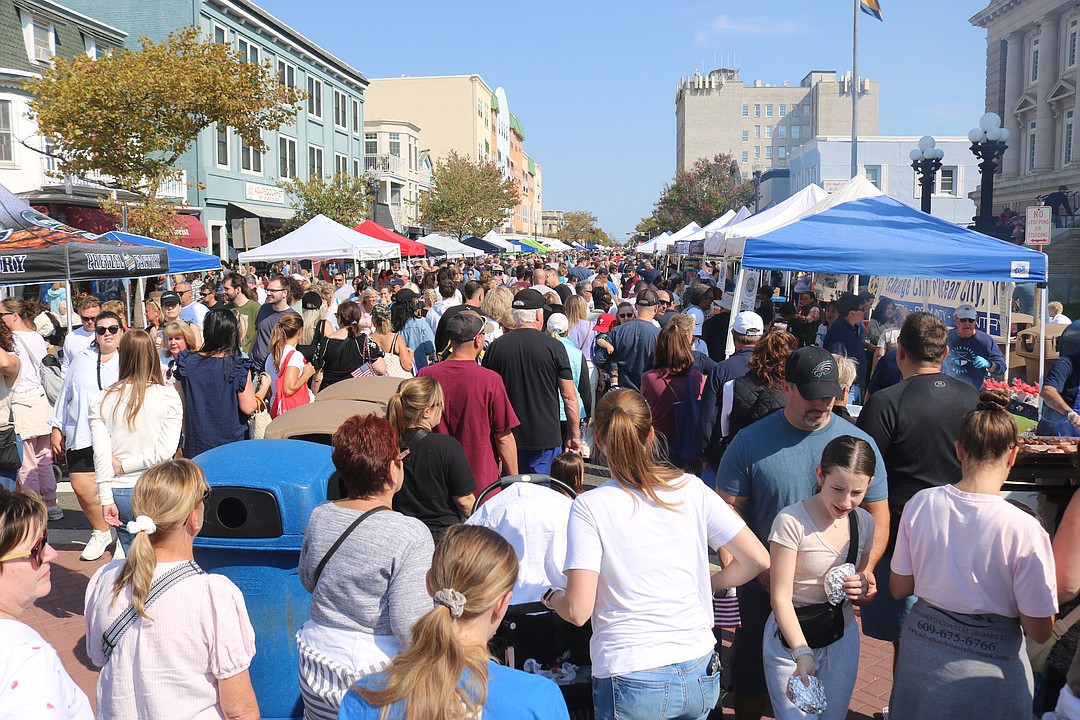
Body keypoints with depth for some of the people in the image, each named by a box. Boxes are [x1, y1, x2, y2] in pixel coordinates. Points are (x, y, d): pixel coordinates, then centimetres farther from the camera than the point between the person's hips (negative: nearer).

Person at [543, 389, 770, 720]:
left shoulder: (589, 507, -12)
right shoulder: (691, 489, -3)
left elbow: (578, 610, -15)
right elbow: (757, 558, -1)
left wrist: (550, 597, 7)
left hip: (631, 681, -3)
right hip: (700, 674, 4)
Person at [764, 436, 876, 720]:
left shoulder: (864, 523, 0)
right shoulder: (791, 520, -21)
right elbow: (780, 596, -19)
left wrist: (861, 585, -7)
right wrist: (802, 653, -28)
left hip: (842, 636, 6)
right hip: (791, 634, -5)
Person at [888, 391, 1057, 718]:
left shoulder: (920, 504, -12)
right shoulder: (1023, 530, -22)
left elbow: (899, 589, -1)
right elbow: (1039, 631, -14)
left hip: (920, 659, 3)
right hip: (988, 670, -2)